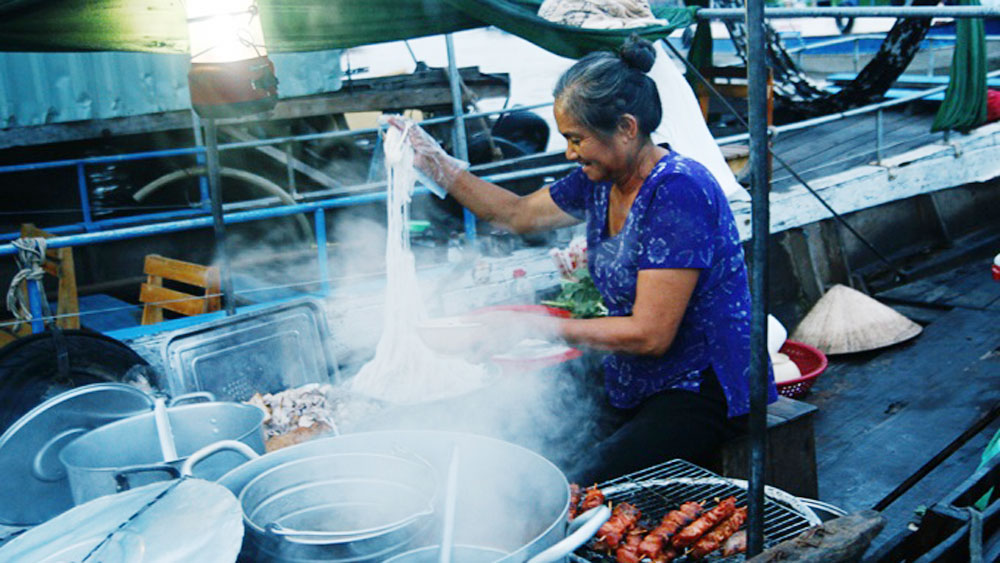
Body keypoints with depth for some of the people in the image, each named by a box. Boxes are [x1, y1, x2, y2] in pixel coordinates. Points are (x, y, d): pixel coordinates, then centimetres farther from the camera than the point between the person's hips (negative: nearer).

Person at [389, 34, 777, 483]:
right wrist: (437, 165, 11)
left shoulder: (678, 192, -23)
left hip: (699, 392, -8)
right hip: (630, 387, 8)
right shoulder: (600, 180, 3)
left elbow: (649, 335, -24)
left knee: (578, 493, -24)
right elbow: (518, 214, 19)